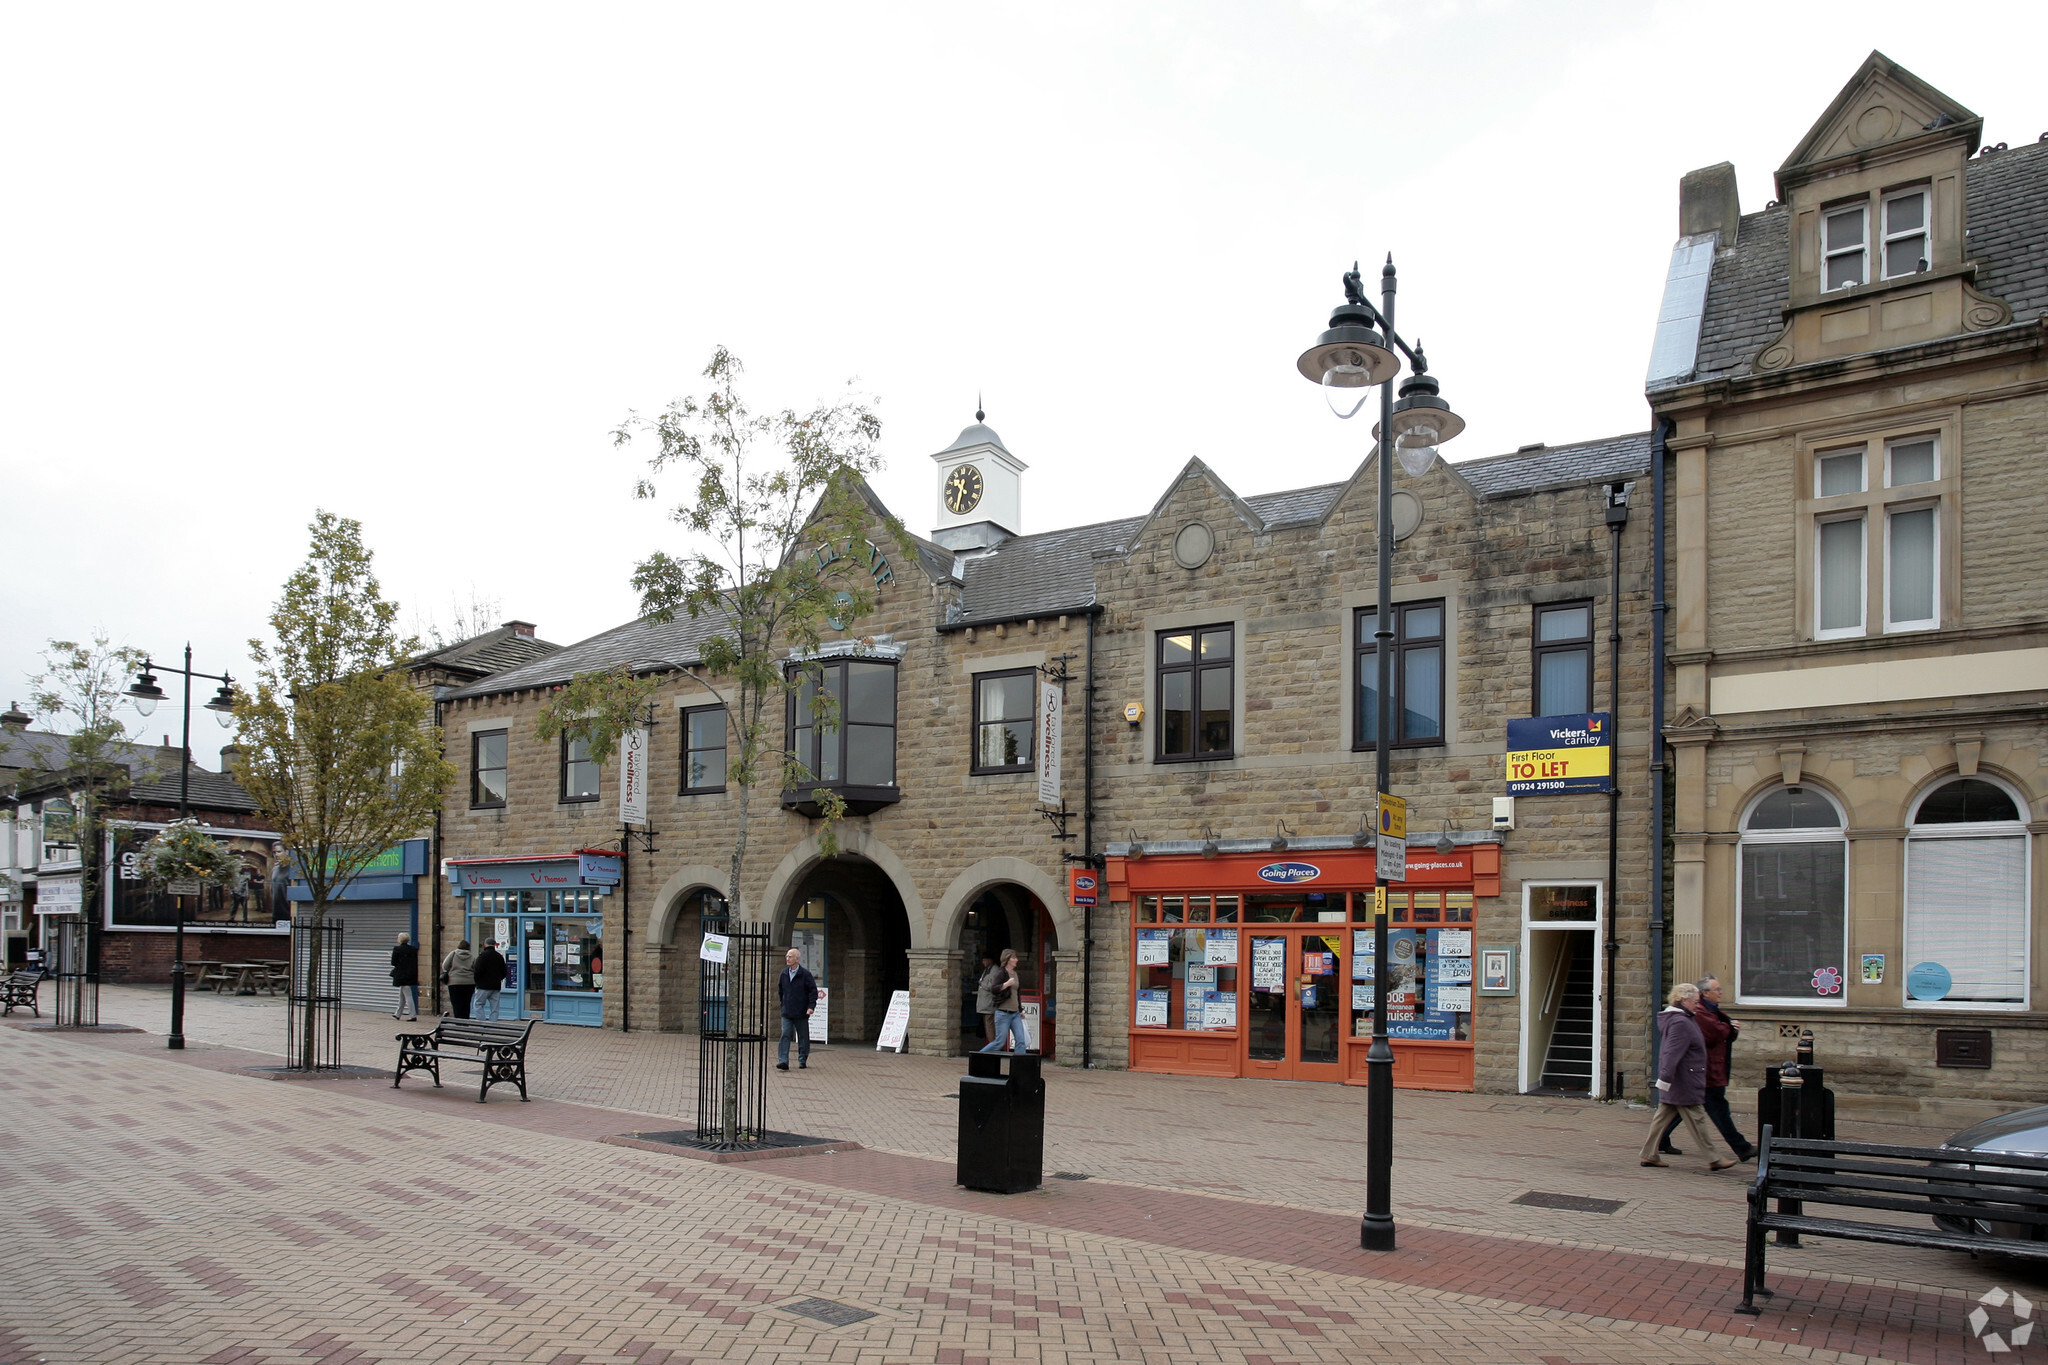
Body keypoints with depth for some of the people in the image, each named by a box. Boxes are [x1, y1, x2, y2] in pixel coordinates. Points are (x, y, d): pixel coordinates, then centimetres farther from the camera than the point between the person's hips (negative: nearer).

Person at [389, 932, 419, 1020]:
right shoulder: (413, 949, 3)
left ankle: (413, 1015, -7)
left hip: (402, 976, -6)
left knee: (408, 996, -5)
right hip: (412, 975, 6)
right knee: (402, 996, 19)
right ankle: (398, 1014, 28)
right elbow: (416, 963, 5)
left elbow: (393, 963, -8)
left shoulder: (397, 950, -12)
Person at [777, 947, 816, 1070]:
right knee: (785, 1036, -9)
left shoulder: (805, 974, -8)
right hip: (787, 1013, 3)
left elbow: (813, 991, -6)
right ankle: (783, 1061, -14)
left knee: (803, 1038, 7)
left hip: (801, 1013, -3)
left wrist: (811, 1006, -15)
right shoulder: (784, 973, 6)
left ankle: (802, 1060, 20)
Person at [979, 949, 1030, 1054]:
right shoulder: (1001, 973, -8)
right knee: (1000, 1042, -3)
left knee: (1021, 1041, -4)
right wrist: (1007, 984, -29)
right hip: (1003, 1013, -7)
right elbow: (993, 990, -19)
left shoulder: (1015, 973, 14)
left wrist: (1020, 1010, 27)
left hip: (1015, 1013, 7)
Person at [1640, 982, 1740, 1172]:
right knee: (1696, 1120, -1)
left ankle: (1649, 1154, 12)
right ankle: (1713, 1159, 8)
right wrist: (1665, 1077, -29)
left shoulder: (1682, 1019, 14)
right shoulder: (1680, 1023, -19)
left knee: (1663, 1116, 10)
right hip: (1684, 1083, -10)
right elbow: (1673, 1053, -25)